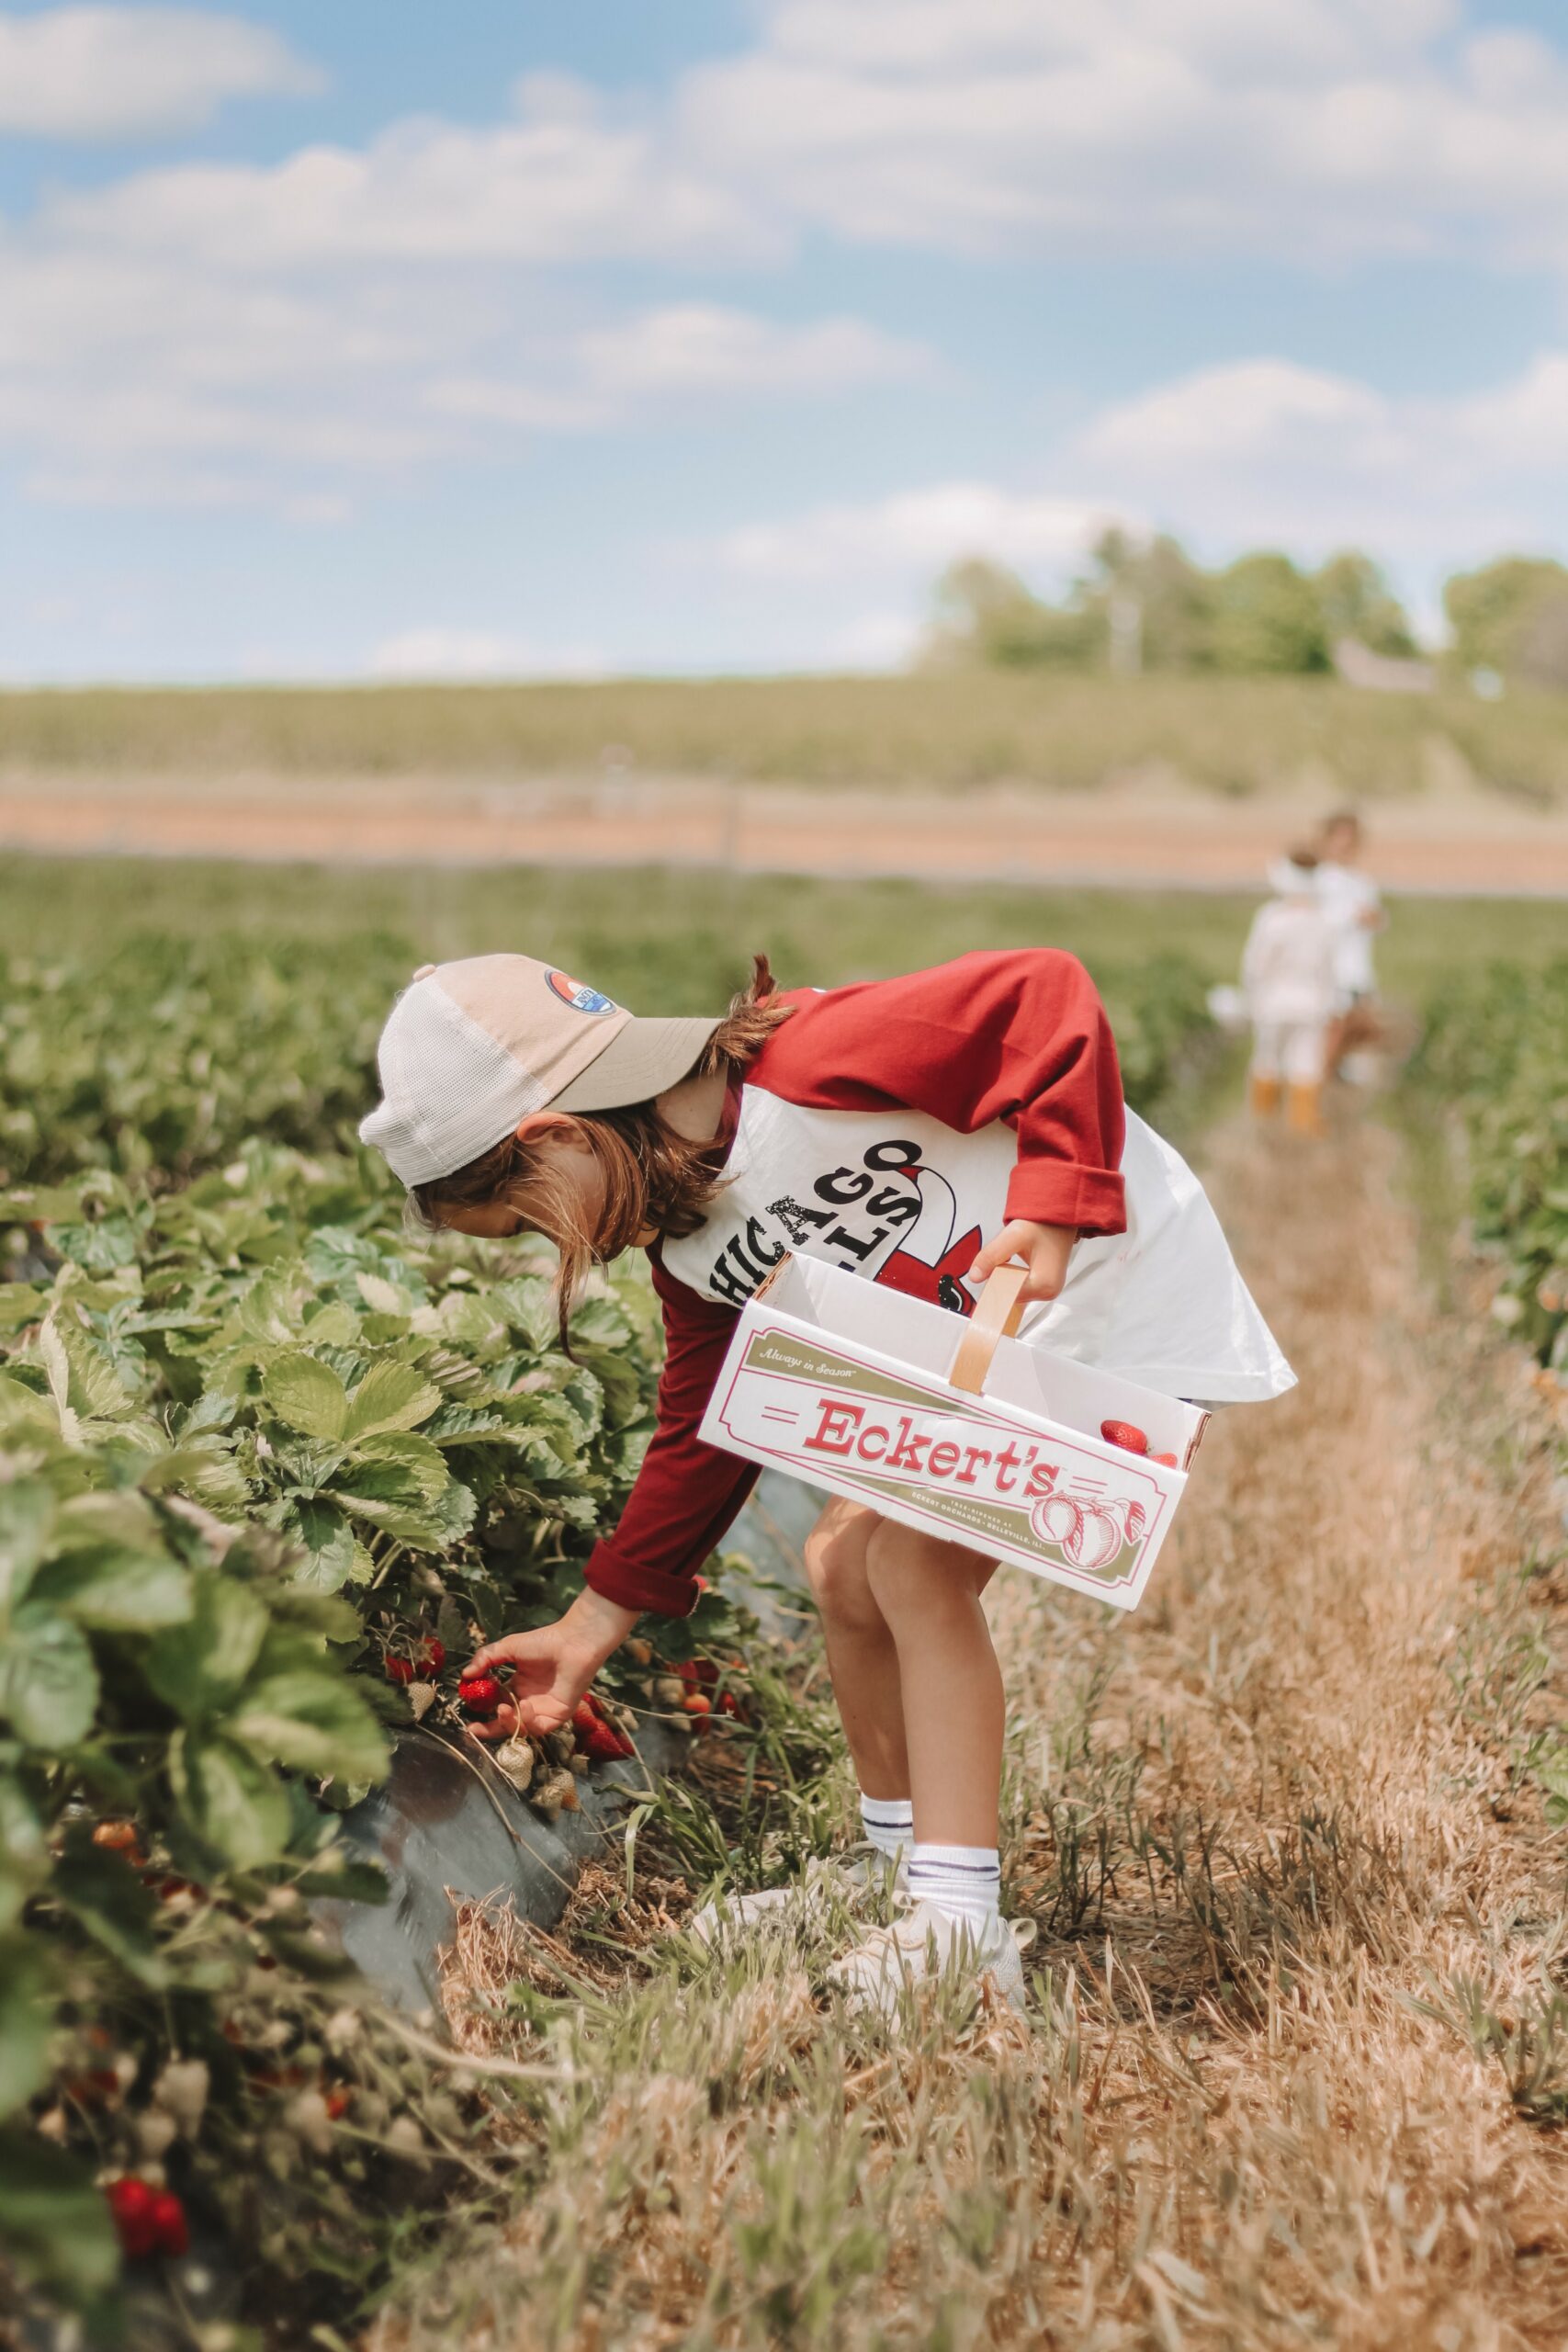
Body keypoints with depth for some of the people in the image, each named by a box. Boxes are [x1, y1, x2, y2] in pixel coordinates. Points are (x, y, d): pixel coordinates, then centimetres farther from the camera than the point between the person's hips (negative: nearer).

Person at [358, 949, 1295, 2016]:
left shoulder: (809, 1068, -28)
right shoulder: (689, 1248, 1)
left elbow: (1047, 995, -28)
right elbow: (705, 1434, 11)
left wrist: (1048, 1210, -35)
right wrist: (592, 1626, 12)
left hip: (1124, 1297, -9)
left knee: (918, 1562, -20)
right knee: (847, 1564, 9)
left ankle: (960, 1928, -18)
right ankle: (903, 1868, 25)